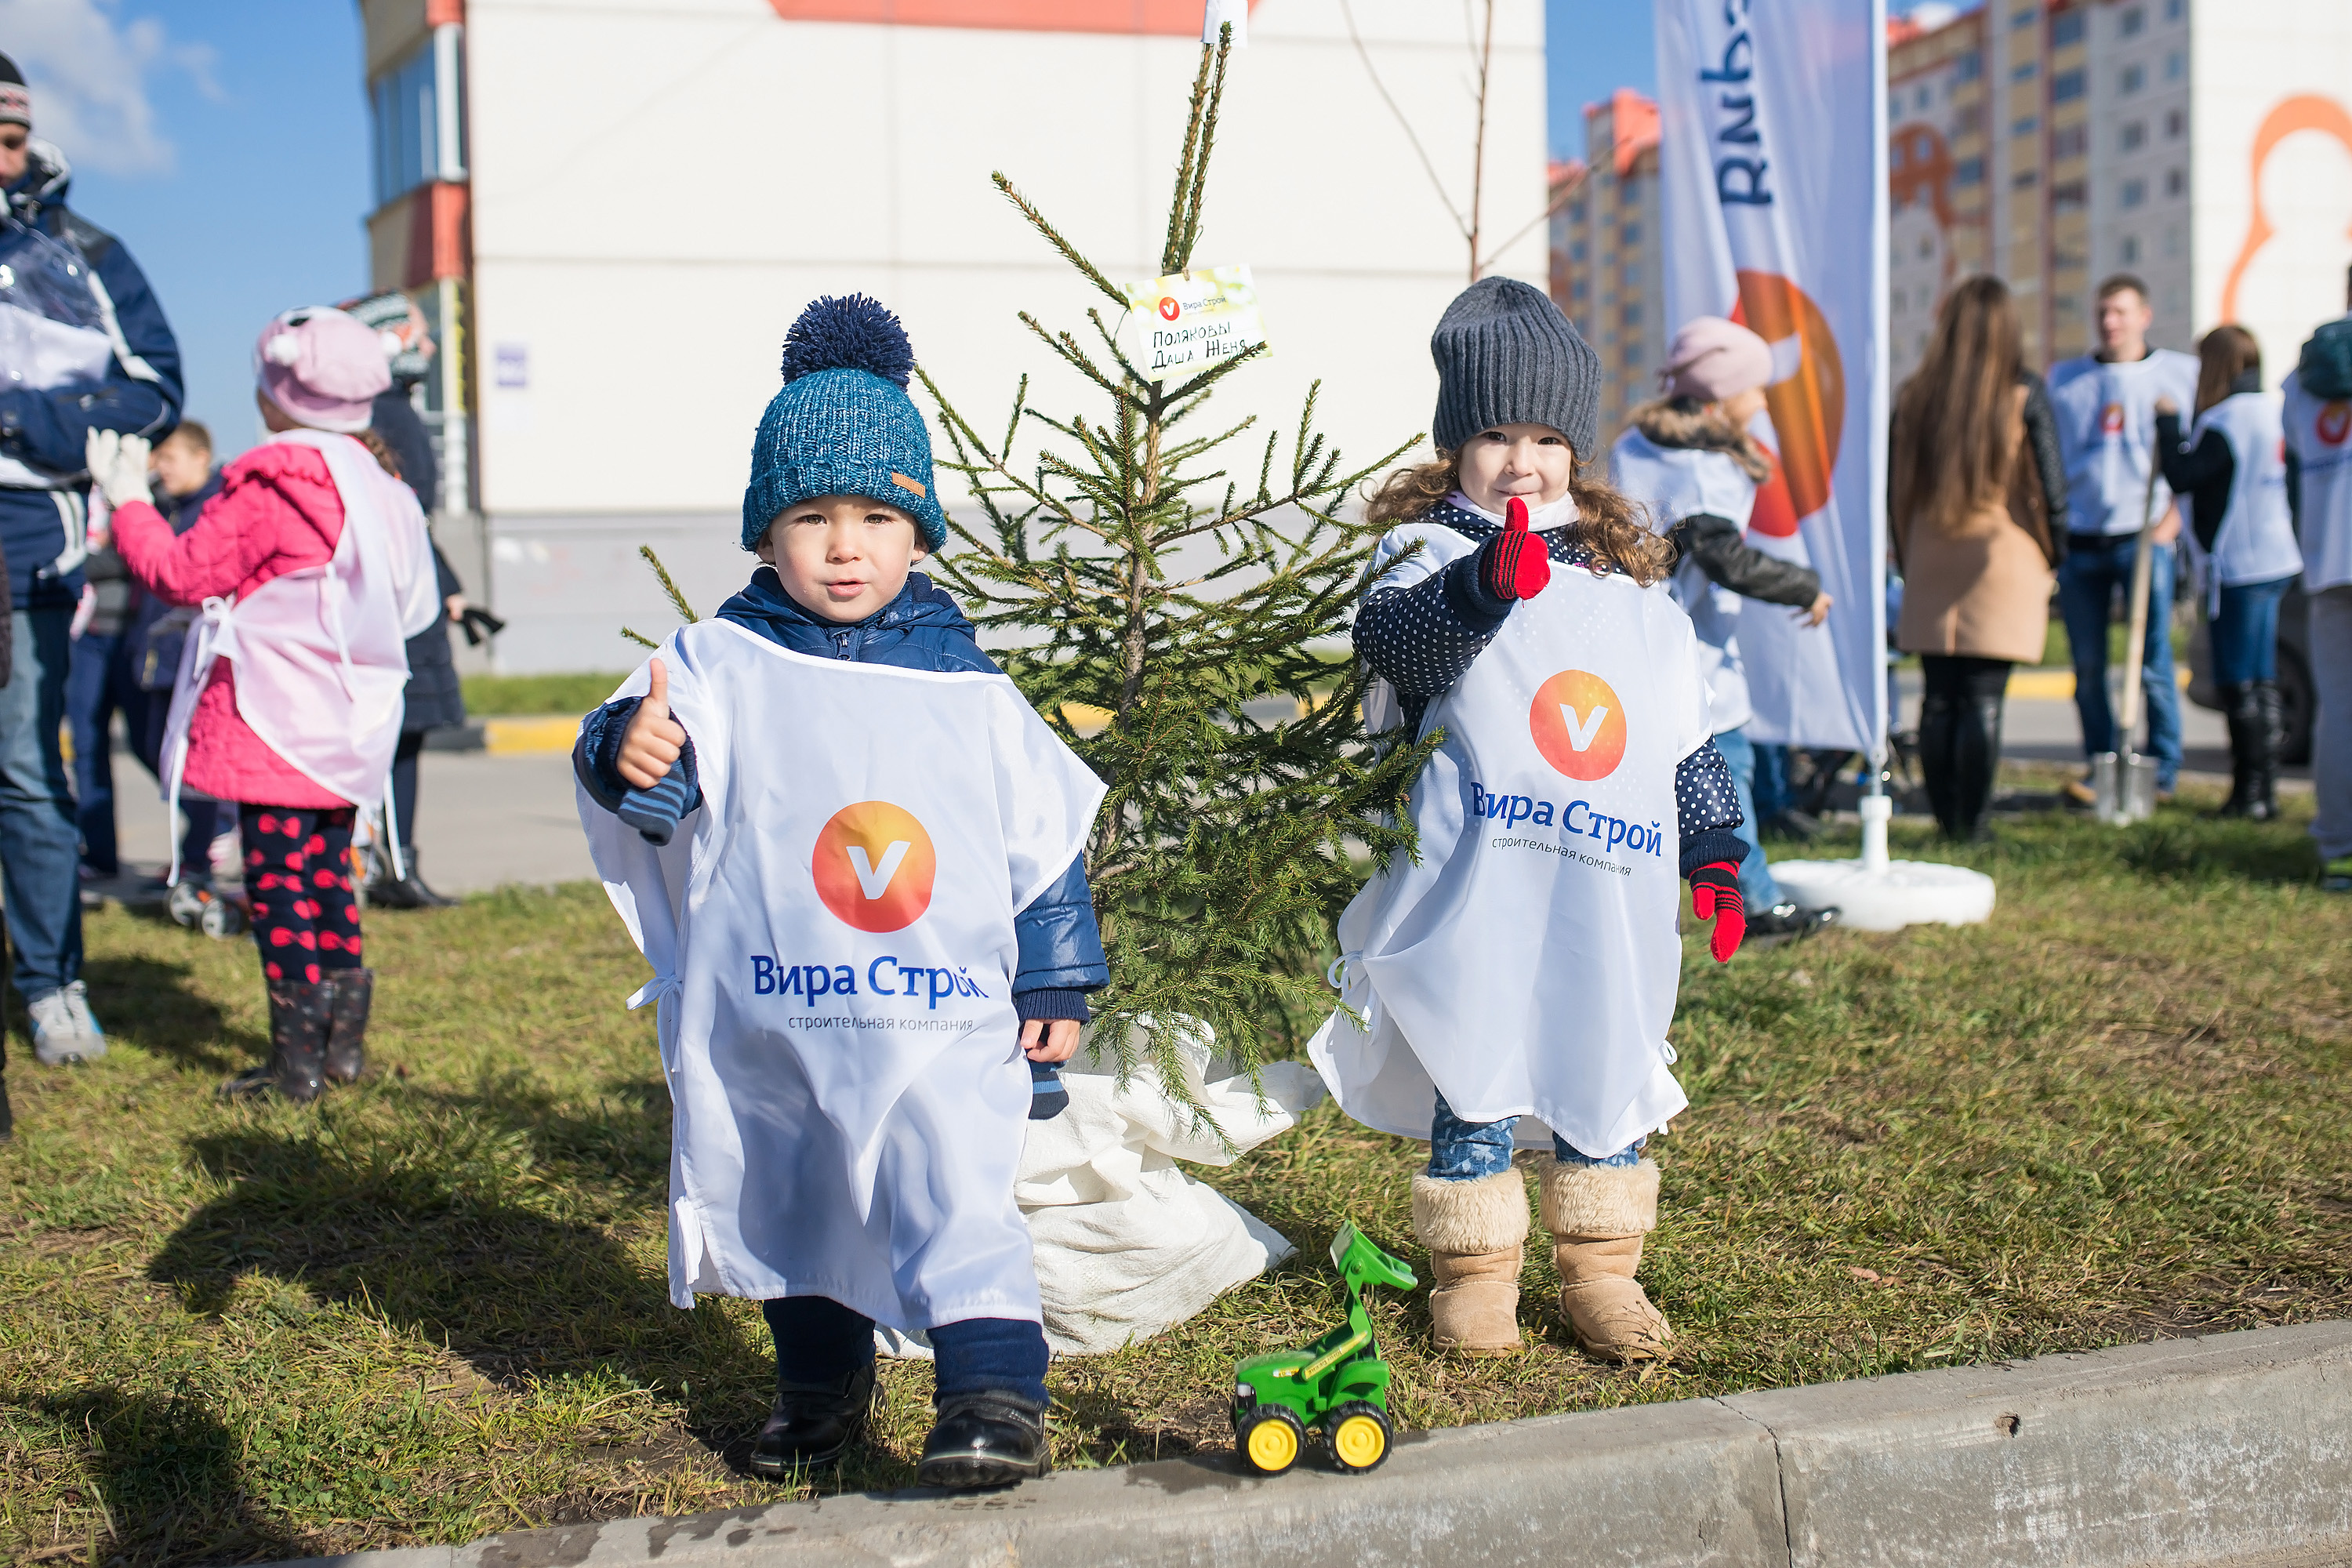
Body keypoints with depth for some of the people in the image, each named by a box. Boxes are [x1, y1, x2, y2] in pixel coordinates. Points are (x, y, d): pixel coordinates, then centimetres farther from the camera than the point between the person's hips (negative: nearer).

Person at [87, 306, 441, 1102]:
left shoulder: (269, 484, -15)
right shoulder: (378, 483, 9)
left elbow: (183, 573, -12)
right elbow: (411, 606, 18)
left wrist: (129, 500, 2)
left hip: (276, 729, -8)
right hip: (350, 732, 8)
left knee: (280, 882, -2)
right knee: (327, 875, 16)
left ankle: (298, 1059, 0)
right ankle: (345, 1042, 20)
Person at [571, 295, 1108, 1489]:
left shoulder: (967, 688, 0)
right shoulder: (722, 664, -4)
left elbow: (1044, 838, 6)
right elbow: (654, 785, -16)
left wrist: (1057, 984, 7)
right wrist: (631, 759, -40)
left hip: (944, 1024, -2)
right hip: (768, 1033, 2)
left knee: (956, 1198, -17)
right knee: (791, 1207, 18)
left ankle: (994, 1392, -8)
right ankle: (820, 1386, 38)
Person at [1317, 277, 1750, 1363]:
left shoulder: (1629, 580, 14)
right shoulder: (1428, 549, 0)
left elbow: (1685, 733, 19)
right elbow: (1391, 637, -24)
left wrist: (1714, 855, 15)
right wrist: (1487, 584, -41)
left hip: (1612, 892, 4)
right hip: (1475, 880, -4)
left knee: (1606, 1069, 9)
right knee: (1473, 1069, 2)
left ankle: (1601, 1269, 22)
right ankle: (1476, 1269, 16)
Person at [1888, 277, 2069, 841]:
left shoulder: (1914, 395, 3)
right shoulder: (2023, 394, -5)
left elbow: (1894, 486, 9)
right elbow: (2050, 485, -3)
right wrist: (2053, 554, 10)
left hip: (1930, 565, 3)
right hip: (2003, 560, -3)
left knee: (1938, 699, 8)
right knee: (1983, 701, -2)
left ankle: (1946, 818, 12)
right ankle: (1971, 826, -2)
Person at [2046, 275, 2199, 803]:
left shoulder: (2182, 373, 8)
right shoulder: (2065, 379, 16)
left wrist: (2173, 518, -4)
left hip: (2143, 538, -3)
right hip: (2079, 541, 3)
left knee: (2152, 661, -5)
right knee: (2087, 667, 2)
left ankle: (2161, 773, 3)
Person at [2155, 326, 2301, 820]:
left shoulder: (2226, 422, -16)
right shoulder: (2276, 410, 11)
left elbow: (2182, 477, -18)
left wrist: (2167, 422, -7)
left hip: (2239, 567, -9)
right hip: (2276, 561, 9)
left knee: (2238, 683, -4)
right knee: (2262, 682, 13)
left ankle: (2250, 793, -2)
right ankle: (2265, 789, 16)